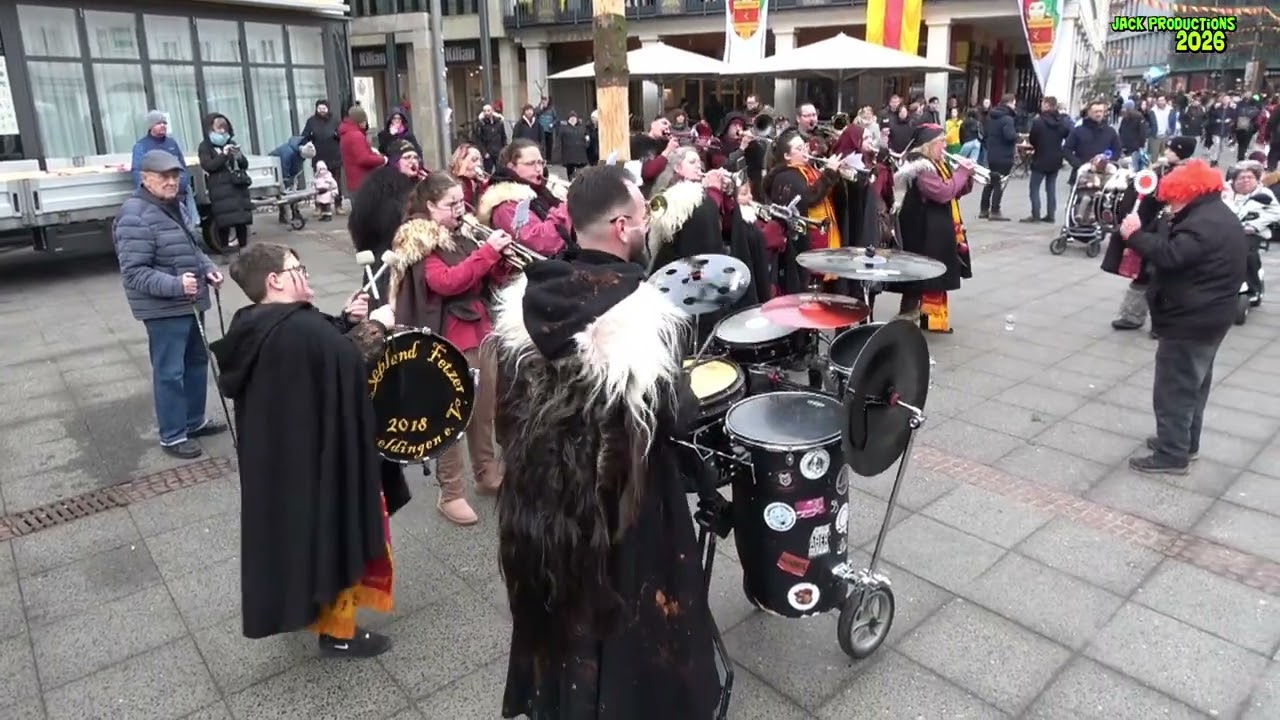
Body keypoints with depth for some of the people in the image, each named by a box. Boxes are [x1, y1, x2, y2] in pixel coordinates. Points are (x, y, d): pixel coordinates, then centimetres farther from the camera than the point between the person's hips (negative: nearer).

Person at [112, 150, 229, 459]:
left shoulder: (174, 206, 10)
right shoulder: (135, 216, -19)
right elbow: (134, 273, -23)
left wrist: (207, 269, 4)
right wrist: (175, 285, -33)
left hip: (188, 303, 10)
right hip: (164, 309, -10)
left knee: (196, 362, 19)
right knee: (169, 372, -1)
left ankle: (194, 421, 34)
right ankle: (172, 436, 13)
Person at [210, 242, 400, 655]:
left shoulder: (254, 325, 3)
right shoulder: (300, 328, -27)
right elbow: (352, 362, -24)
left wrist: (346, 322, 3)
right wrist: (376, 325, -10)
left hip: (274, 453, 10)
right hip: (316, 454, -9)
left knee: (297, 530, 25)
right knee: (334, 534, 7)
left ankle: (301, 603, 44)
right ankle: (337, 630, 21)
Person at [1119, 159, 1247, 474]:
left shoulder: (1204, 223, -22)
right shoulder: (1216, 216, 13)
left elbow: (1170, 255, -31)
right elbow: (1176, 241, 12)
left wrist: (1135, 235, -20)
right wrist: (1147, 229, -4)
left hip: (1189, 320, -11)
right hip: (1206, 317, 11)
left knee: (1173, 389, -3)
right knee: (1193, 384, 20)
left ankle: (1172, 455, 4)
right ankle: (1185, 442, 33)